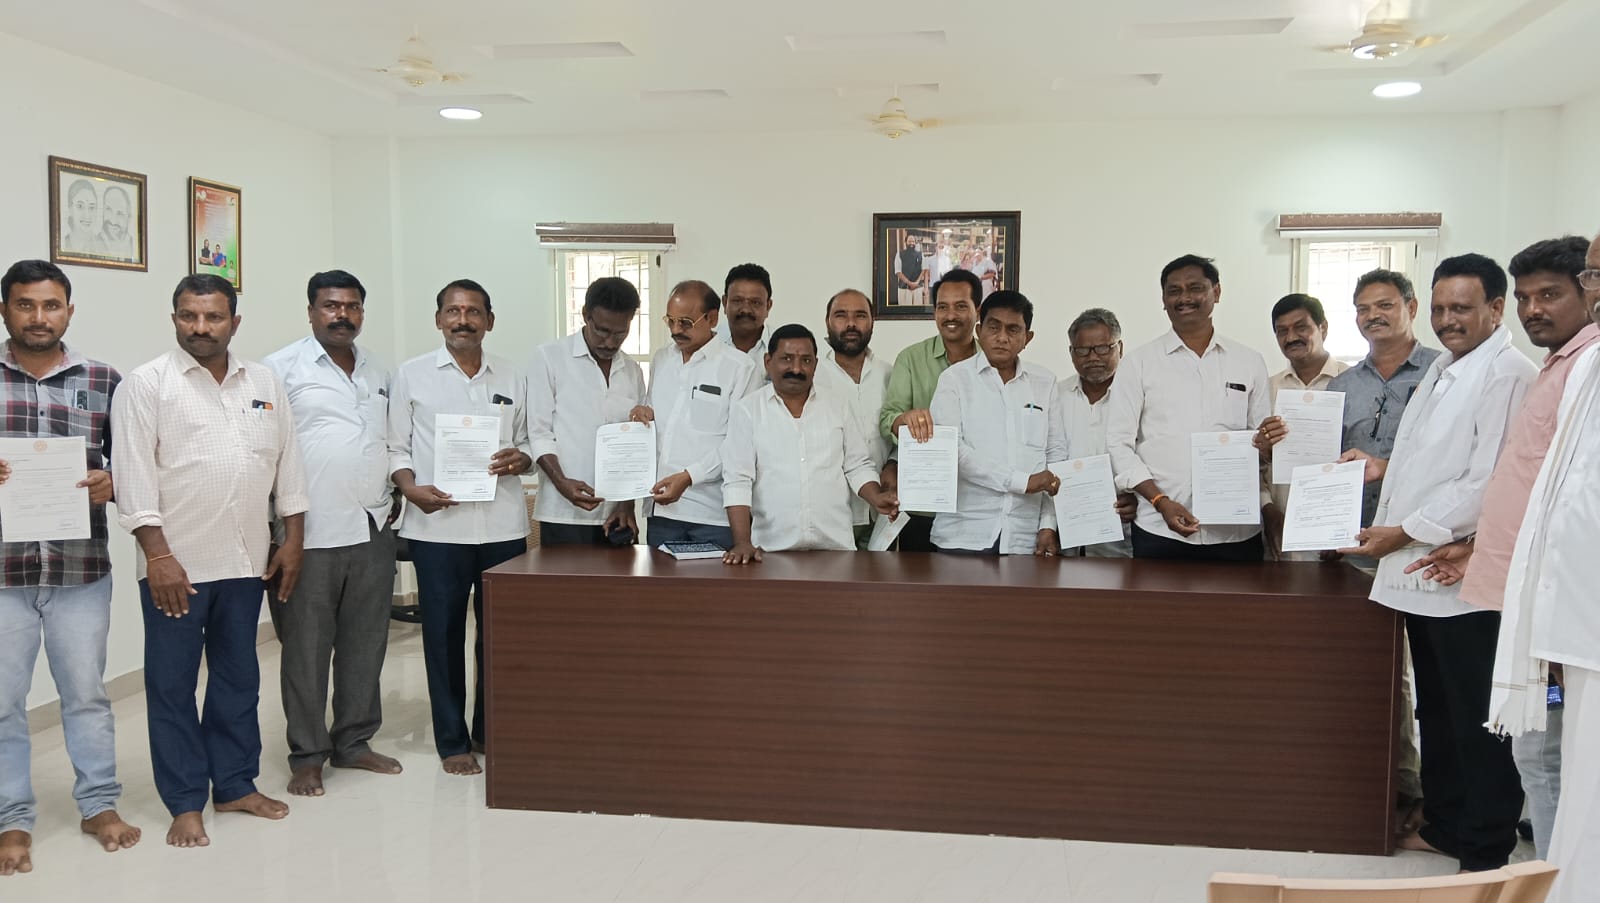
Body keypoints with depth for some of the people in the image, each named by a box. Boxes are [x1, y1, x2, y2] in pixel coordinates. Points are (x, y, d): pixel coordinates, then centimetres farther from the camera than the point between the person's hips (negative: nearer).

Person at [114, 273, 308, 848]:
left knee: (239, 676, 13)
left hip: (246, 562, 4)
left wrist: (293, 541, 7)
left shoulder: (264, 384, 9)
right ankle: (185, 804, 14)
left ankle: (236, 785, 25)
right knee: (172, 684, 4)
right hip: (175, 564, -4)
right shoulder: (146, 385, -4)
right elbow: (134, 477, -10)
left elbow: (287, 465, 11)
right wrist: (158, 556, -15)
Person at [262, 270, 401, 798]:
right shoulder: (282, 369, -3)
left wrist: (396, 498, 10)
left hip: (373, 531, 5)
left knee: (365, 644, 11)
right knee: (306, 649, 4)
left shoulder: (379, 375, 15)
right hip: (310, 533, -5)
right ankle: (307, 755, 15)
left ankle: (354, 742, 24)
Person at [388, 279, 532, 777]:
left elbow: (528, 443, 15)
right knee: (444, 634, 4)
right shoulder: (411, 375, 5)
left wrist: (521, 459, -7)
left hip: (503, 525, 2)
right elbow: (396, 448, 4)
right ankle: (452, 741, 16)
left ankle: (491, 731, 23)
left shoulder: (512, 378, 11)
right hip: (438, 525, -2)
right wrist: (412, 488, -13)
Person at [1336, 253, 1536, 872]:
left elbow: (1487, 483, -21)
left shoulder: (1508, 375, -14)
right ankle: (1444, 827, 33)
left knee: (1476, 723, 3)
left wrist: (1405, 532, -19)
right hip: (1420, 573, 9)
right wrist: (1386, 468, 11)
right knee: (1437, 713, 19)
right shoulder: (1442, 369, 15)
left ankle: (1486, 853, 17)